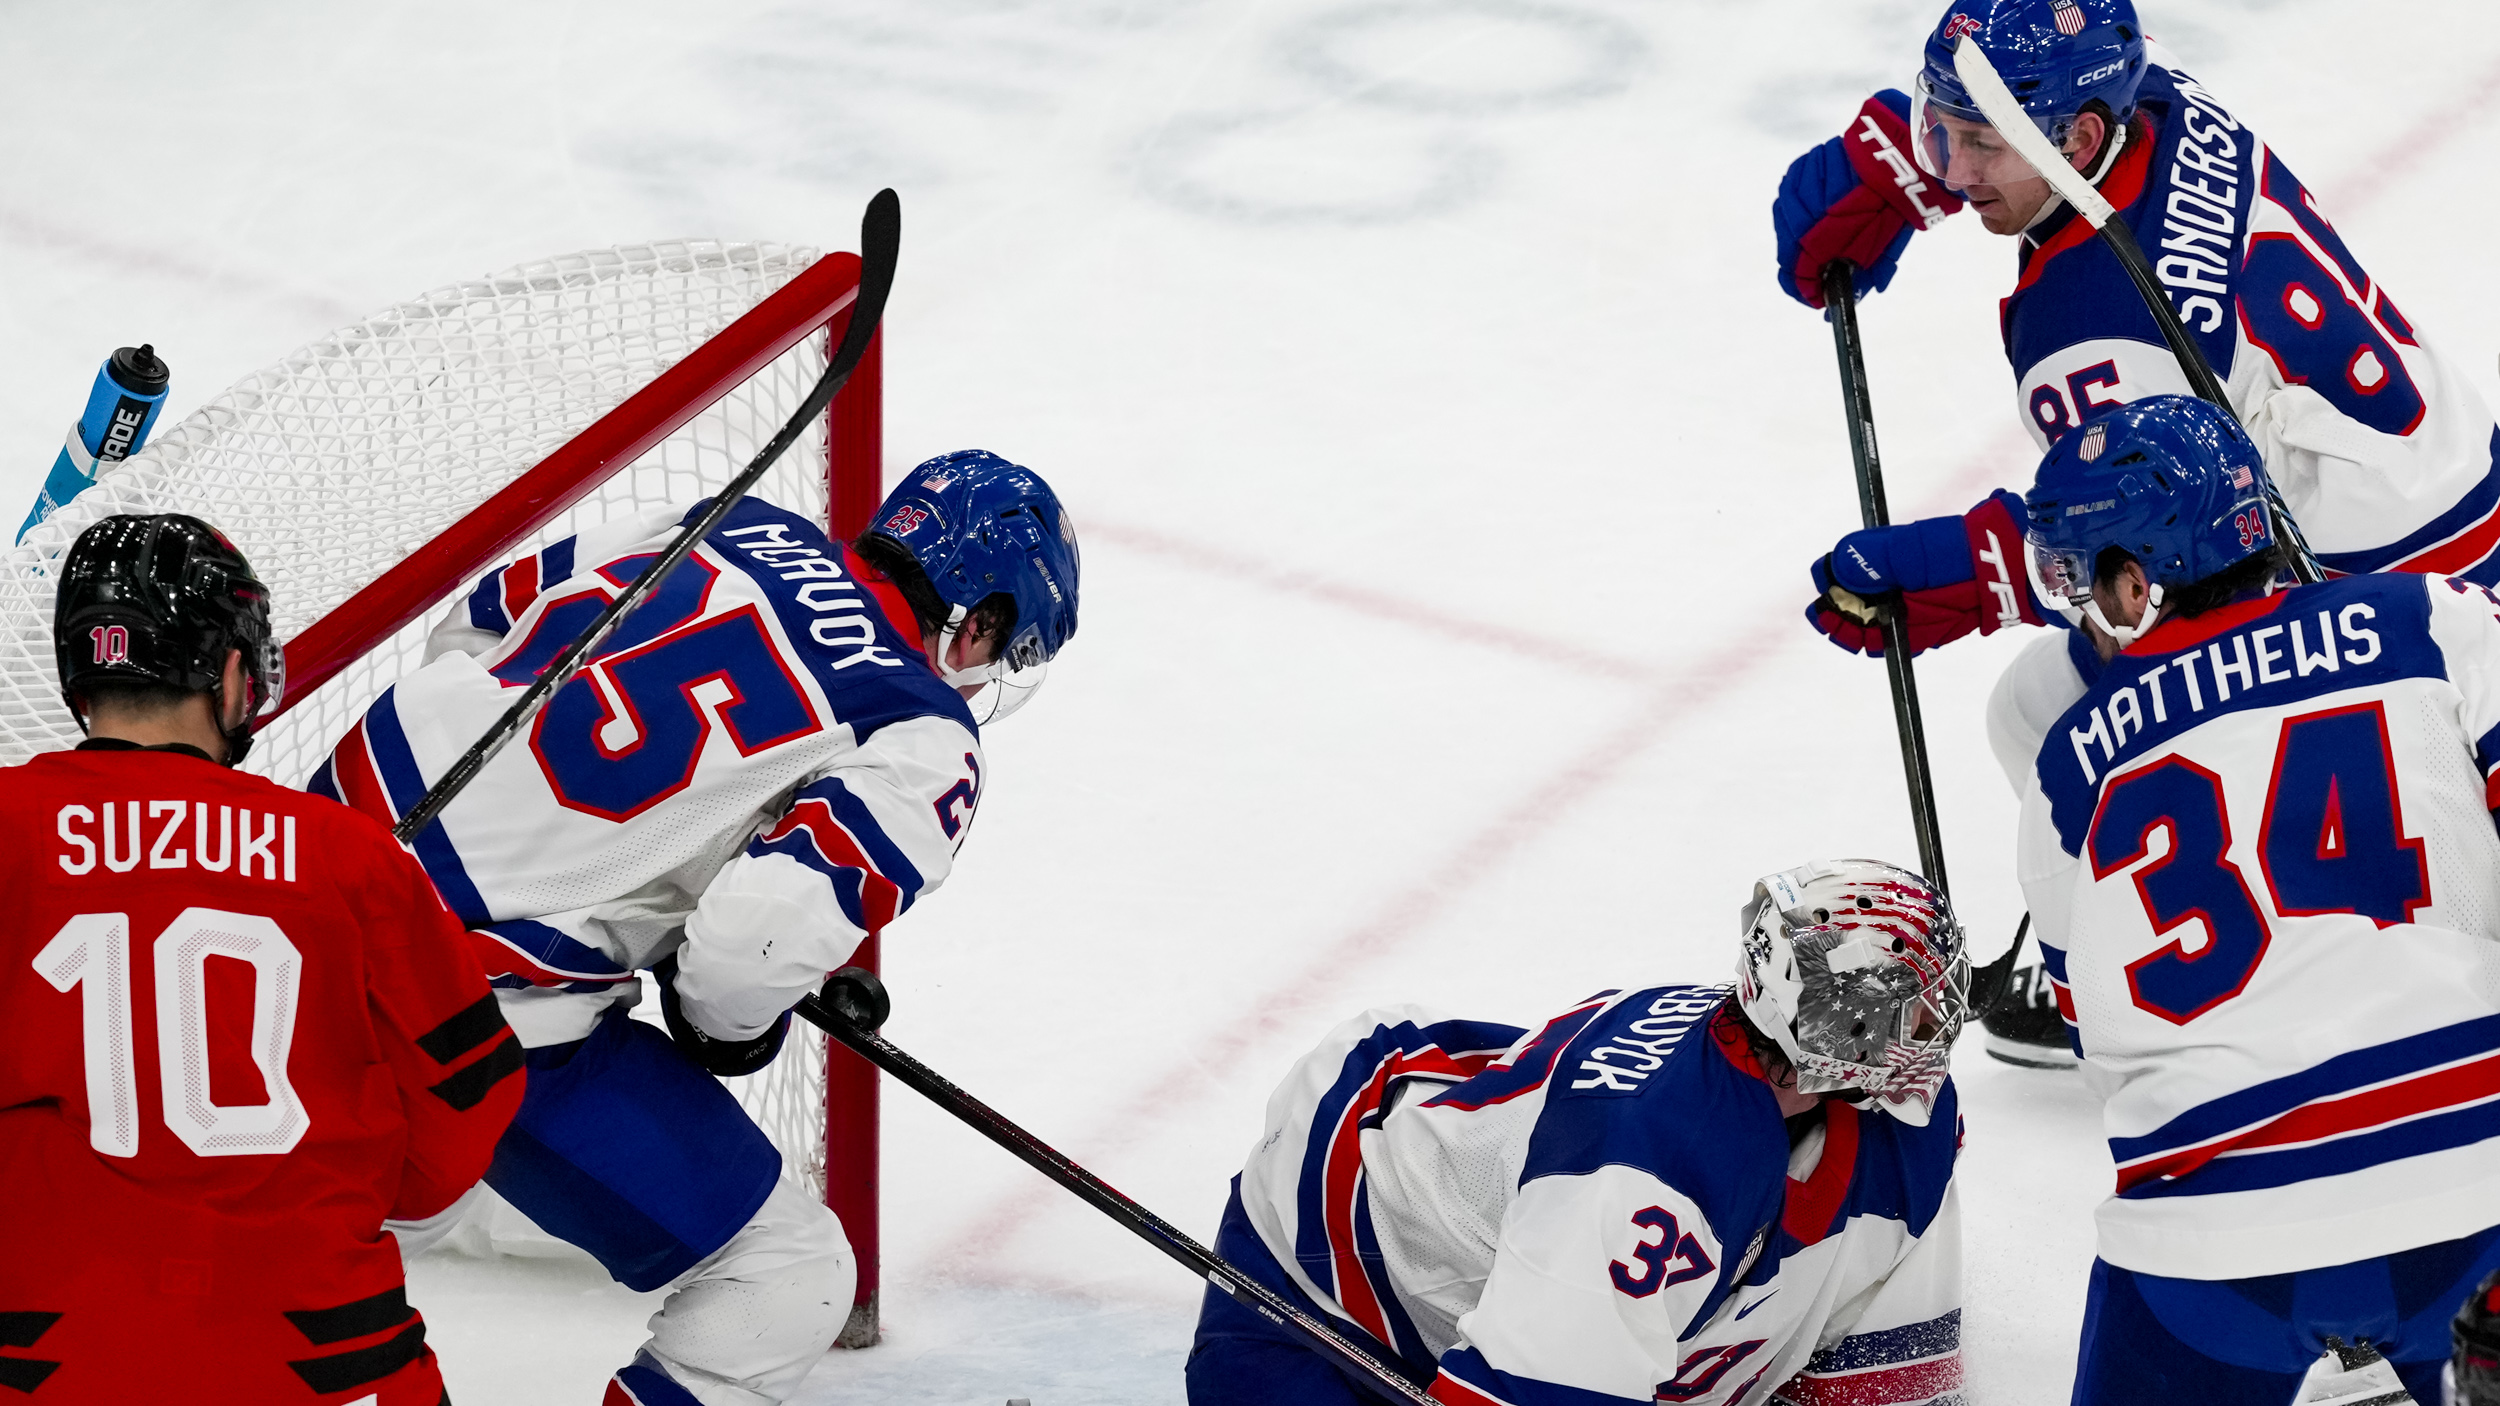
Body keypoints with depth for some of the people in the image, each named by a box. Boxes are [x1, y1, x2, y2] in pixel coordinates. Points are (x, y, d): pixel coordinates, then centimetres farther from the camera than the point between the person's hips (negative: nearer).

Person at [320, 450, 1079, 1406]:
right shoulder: (927, 748, -10)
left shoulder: (736, 530, 10)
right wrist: (728, 1024, -2)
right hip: (492, 999, -8)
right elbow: (765, 926, -24)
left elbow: (477, 628, 17)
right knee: (789, 1278, 3)